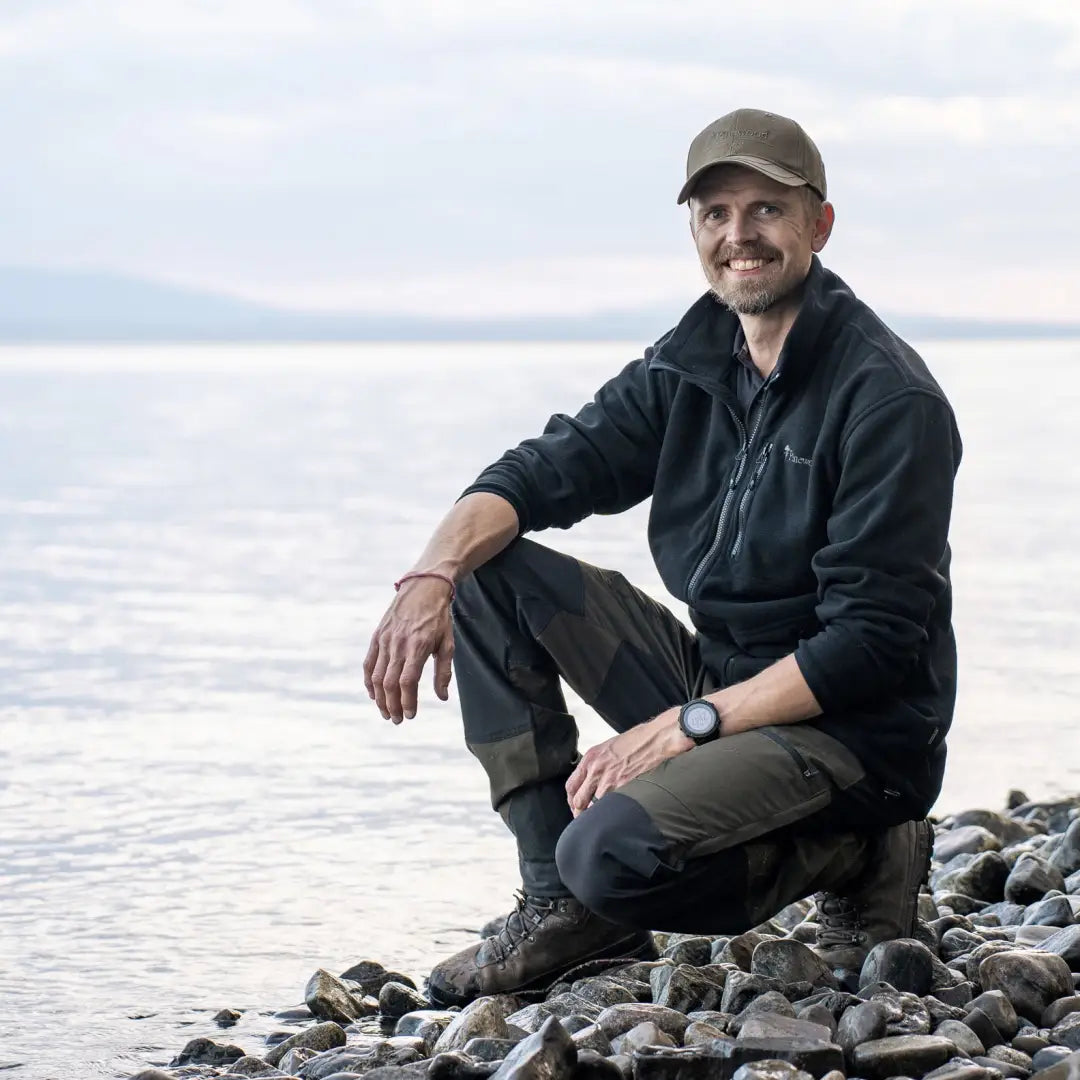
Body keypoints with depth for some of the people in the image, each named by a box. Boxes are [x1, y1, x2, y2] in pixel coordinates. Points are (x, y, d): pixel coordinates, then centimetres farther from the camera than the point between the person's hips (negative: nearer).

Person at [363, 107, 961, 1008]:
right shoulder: (691, 365, 7)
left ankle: (849, 858, -3)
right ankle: (559, 901, -3)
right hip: (716, 689, 8)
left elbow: (872, 643, -20)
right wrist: (433, 572, -17)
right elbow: (550, 469, 4)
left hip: (853, 729, -8)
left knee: (614, 855, -31)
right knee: (490, 574, -2)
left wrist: (686, 725, -22)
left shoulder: (888, 400, -16)